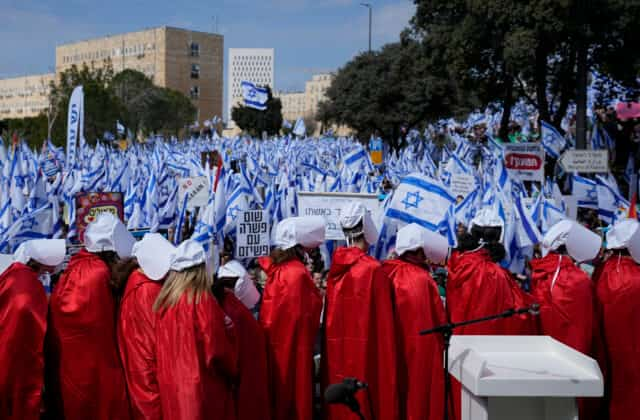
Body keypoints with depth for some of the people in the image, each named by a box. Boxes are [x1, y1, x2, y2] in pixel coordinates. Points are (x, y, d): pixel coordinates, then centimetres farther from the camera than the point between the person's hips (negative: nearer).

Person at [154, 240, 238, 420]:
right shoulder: (203, 300, -15)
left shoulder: (165, 299, 2)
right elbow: (218, 351, -13)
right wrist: (232, 371, 5)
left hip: (172, 387, 6)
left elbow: (165, 348, 12)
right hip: (202, 388, -6)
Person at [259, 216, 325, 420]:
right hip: (293, 354, -8)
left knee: (279, 402, 17)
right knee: (294, 404, 2)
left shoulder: (277, 268, 6)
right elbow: (299, 321, -20)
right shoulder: (298, 273, -19)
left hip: (276, 351, 8)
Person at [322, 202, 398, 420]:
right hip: (365, 352, -5)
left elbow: (329, 317, 7)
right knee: (366, 401, 3)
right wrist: (386, 360, -6)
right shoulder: (373, 268, -12)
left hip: (336, 350, 5)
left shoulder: (336, 267, 2)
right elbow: (382, 323, -12)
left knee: (340, 398, 13)